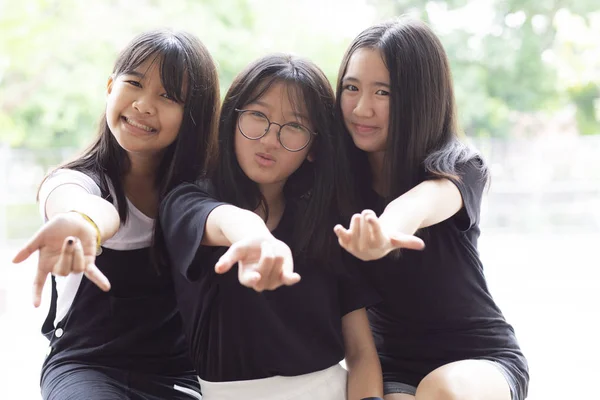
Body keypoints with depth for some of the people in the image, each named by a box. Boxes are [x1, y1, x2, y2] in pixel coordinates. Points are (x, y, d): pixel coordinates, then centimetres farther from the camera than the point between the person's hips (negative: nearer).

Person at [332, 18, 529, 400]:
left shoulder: (457, 167, -17)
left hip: (480, 360, -2)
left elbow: (418, 205, -41)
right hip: (390, 367, 2)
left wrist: (388, 230, -62)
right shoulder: (339, 175, -6)